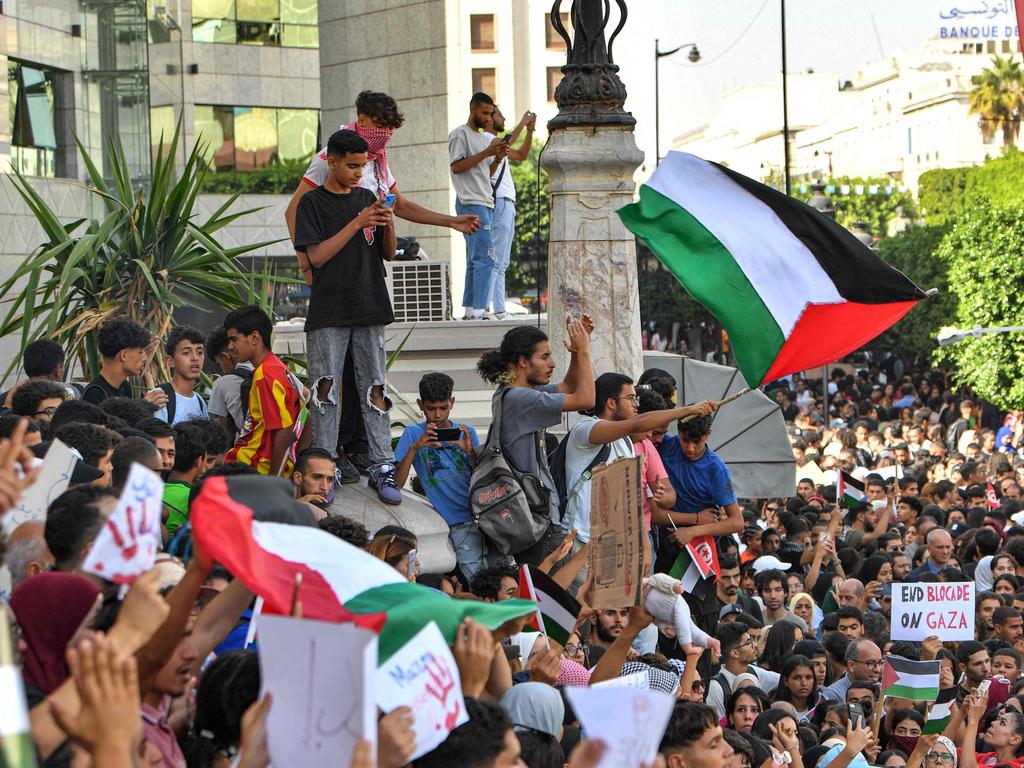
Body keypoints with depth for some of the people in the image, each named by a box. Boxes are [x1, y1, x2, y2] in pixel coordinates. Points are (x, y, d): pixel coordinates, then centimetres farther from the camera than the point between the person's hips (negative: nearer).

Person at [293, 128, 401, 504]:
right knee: (326, 390, -2)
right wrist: (357, 223, -16)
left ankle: (382, 468, 1)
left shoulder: (367, 198, 13)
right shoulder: (313, 203, -1)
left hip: (370, 309, 4)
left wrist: (388, 226, -7)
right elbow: (317, 256, -11)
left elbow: (388, 254, 14)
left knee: (375, 389, 0)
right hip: (328, 314, -3)